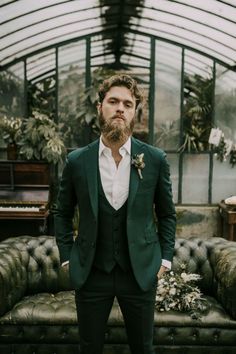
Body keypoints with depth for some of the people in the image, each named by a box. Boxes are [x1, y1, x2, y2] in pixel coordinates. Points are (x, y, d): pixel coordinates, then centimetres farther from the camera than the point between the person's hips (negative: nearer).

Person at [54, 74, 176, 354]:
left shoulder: (155, 159, -6)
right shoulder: (77, 161, -5)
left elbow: (167, 214, 5)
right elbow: (62, 214, 7)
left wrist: (165, 259, 0)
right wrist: (67, 258, 2)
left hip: (141, 273, 0)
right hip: (90, 273, 1)